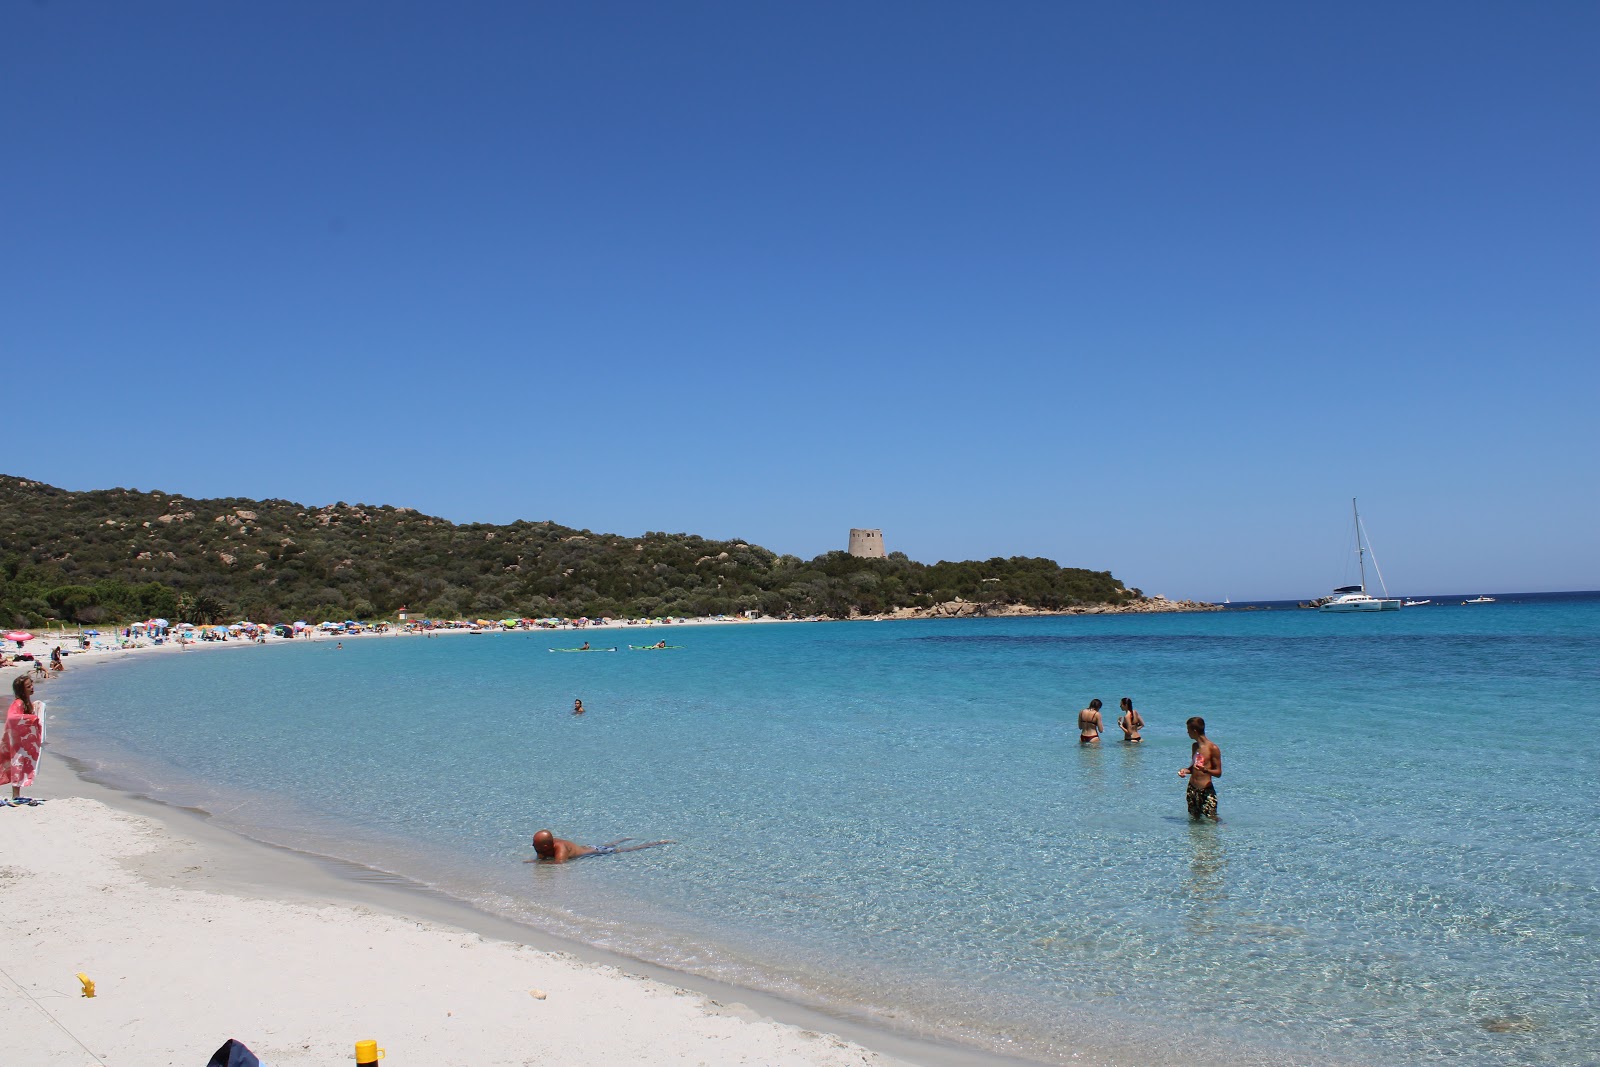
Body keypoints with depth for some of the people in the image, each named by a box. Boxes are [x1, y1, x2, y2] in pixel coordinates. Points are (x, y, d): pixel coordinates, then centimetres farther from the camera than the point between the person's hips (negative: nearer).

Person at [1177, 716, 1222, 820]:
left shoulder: (1212, 748, -11)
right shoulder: (1194, 746, 11)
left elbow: (1218, 773, -8)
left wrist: (1205, 770, -27)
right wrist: (1185, 770, 2)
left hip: (1206, 791, -6)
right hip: (1192, 789, 6)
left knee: (1211, 820, -7)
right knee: (1194, 819, 8)